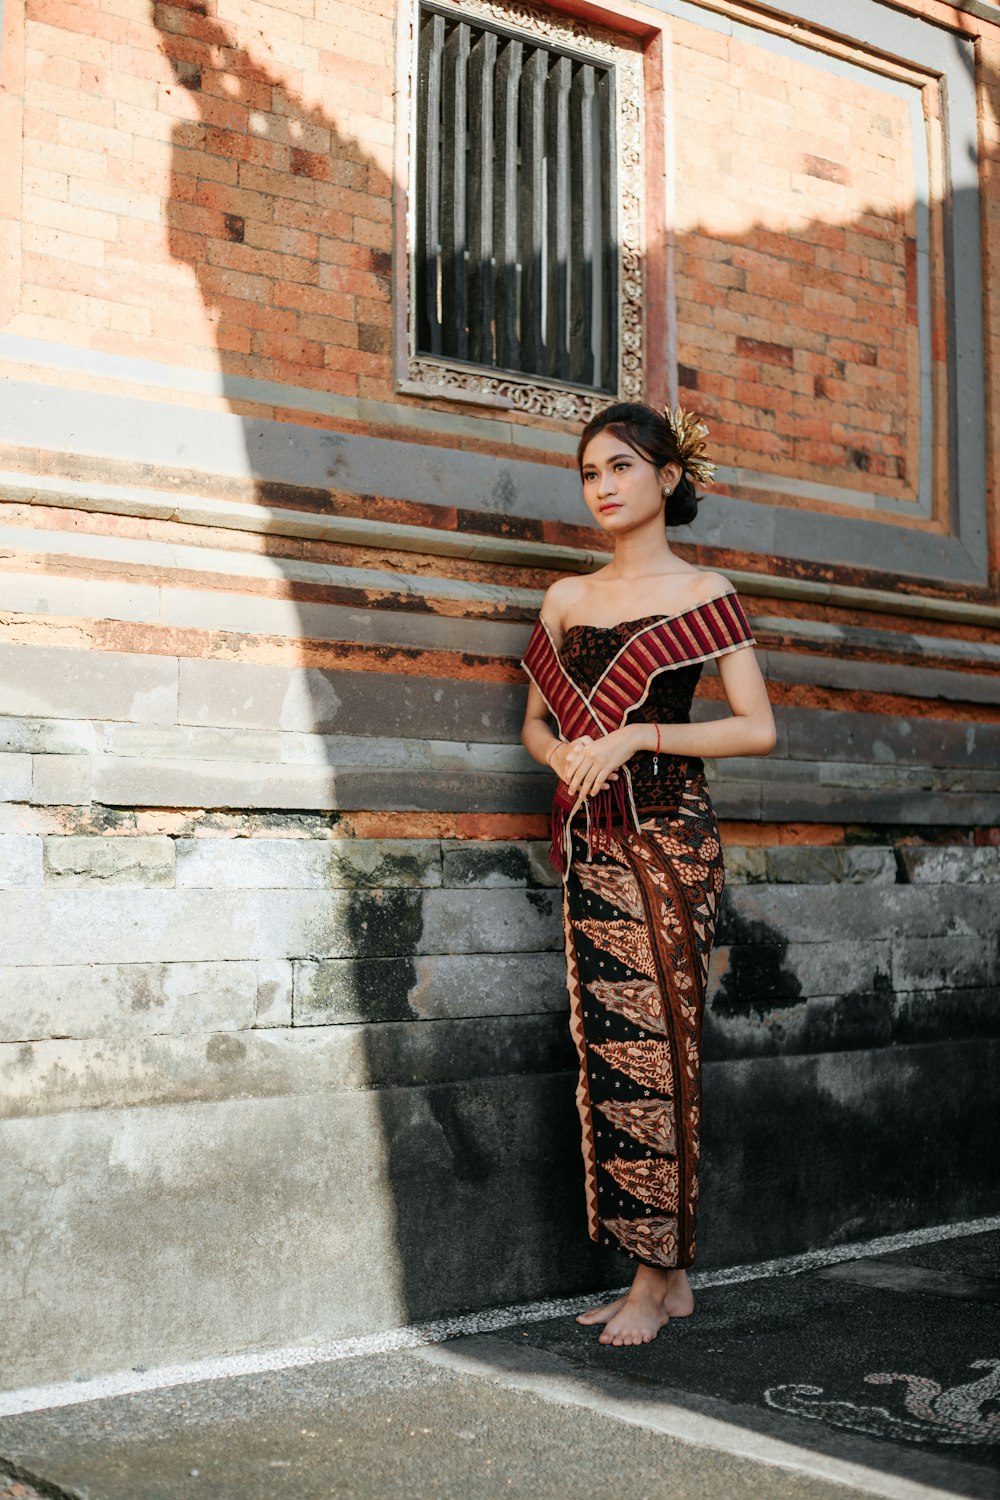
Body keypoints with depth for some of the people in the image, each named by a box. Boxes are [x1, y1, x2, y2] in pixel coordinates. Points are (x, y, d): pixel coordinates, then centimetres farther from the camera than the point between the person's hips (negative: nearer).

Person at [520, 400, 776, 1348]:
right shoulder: (566, 599, 15)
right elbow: (535, 721, 20)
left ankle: (654, 1275, 3)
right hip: (589, 841, 5)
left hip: (669, 839, -5)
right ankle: (667, 1276, 12)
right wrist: (564, 756, -3)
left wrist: (636, 737, -13)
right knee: (607, 1048, 2)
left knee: (653, 1046, -7)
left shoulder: (701, 593, 1)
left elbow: (758, 729, -4)